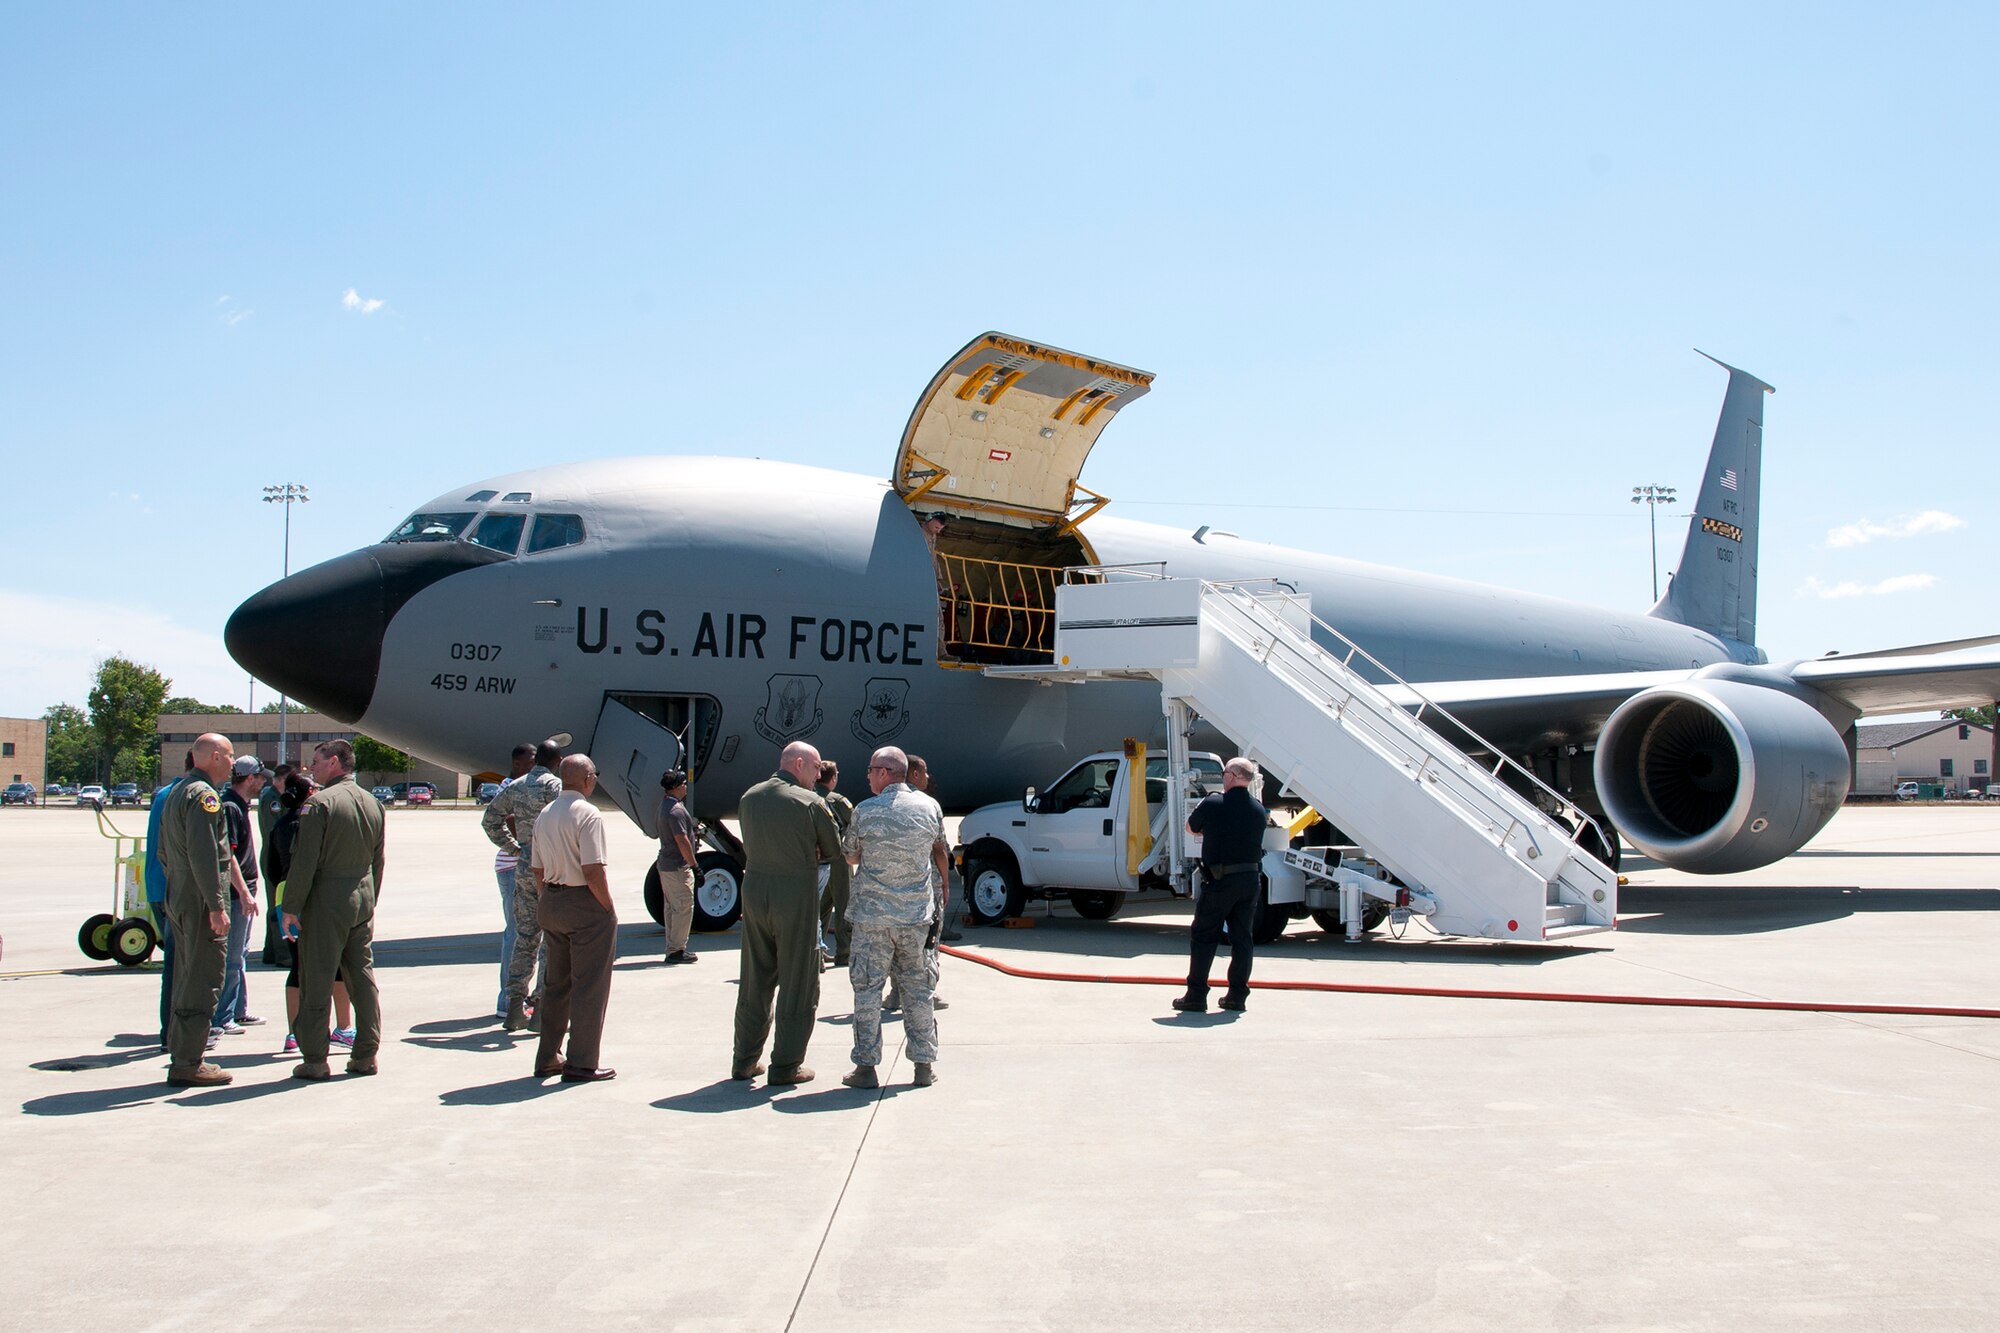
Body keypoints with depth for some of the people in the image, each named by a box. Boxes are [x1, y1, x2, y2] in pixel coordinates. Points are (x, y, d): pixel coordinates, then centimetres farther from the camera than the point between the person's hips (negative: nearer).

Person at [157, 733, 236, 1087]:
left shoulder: (176, 792, 17)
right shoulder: (203, 794, -14)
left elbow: (163, 853, 22)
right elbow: (203, 855, -22)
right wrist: (216, 906, -22)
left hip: (179, 902, 10)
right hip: (201, 903, -10)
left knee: (187, 981, 16)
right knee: (202, 983, -6)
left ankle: (181, 1057, 23)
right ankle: (187, 1064, -3)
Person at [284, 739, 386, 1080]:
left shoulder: (320, 802, -12)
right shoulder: (372, 803, 9)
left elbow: (305, 861, -14)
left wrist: (291, 907, -9)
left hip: (326, 900, -6)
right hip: (362, 899, 7)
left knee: (316, 981, 1)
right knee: (363, 976, 11)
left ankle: (314, 1060, 4)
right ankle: (366, 1054, 14)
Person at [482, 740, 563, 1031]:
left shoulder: (515, 786, 11)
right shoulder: (555, 785, -11)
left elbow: (489, 819, 18)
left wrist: (514, 847, 15)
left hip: (524, 868, 7)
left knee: (525, 938, 12)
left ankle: (515, 1007, 14)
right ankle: (541, 1006, -1)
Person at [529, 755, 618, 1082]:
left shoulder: (544, 814, 10)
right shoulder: (588, 815, -15)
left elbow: (537, 871, 13)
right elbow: (593, 871, -21)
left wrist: (548, 903, 20)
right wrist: (609, 908, -11)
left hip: (551, 904, 8)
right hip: (585, 905, -8)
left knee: (556, 982, 16)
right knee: (589, 985, 0)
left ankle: (548, 1058, 23)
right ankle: (581, 1063, 4)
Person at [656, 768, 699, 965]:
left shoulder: (666, 803, 9)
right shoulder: (676, 810, -21)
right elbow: (682, 840, -24)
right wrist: (694, 865, -22)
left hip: (666, 864, 11)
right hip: (678, 867, -11)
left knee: (671, 907, 15)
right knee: (684, 907, -5)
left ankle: (673, 948, 21)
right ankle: (677, 951, -3)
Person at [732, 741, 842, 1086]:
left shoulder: (749, 797, 6)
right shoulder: (809, 802, -12)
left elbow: (748, 845, 13)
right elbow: (833, 849, -4)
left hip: (754, 892, 6)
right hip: (796, 894, -6)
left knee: (754, 981, 15)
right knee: (797, 983, 5)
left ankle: (745, 1060, 22)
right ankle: (786, 1065, 8)